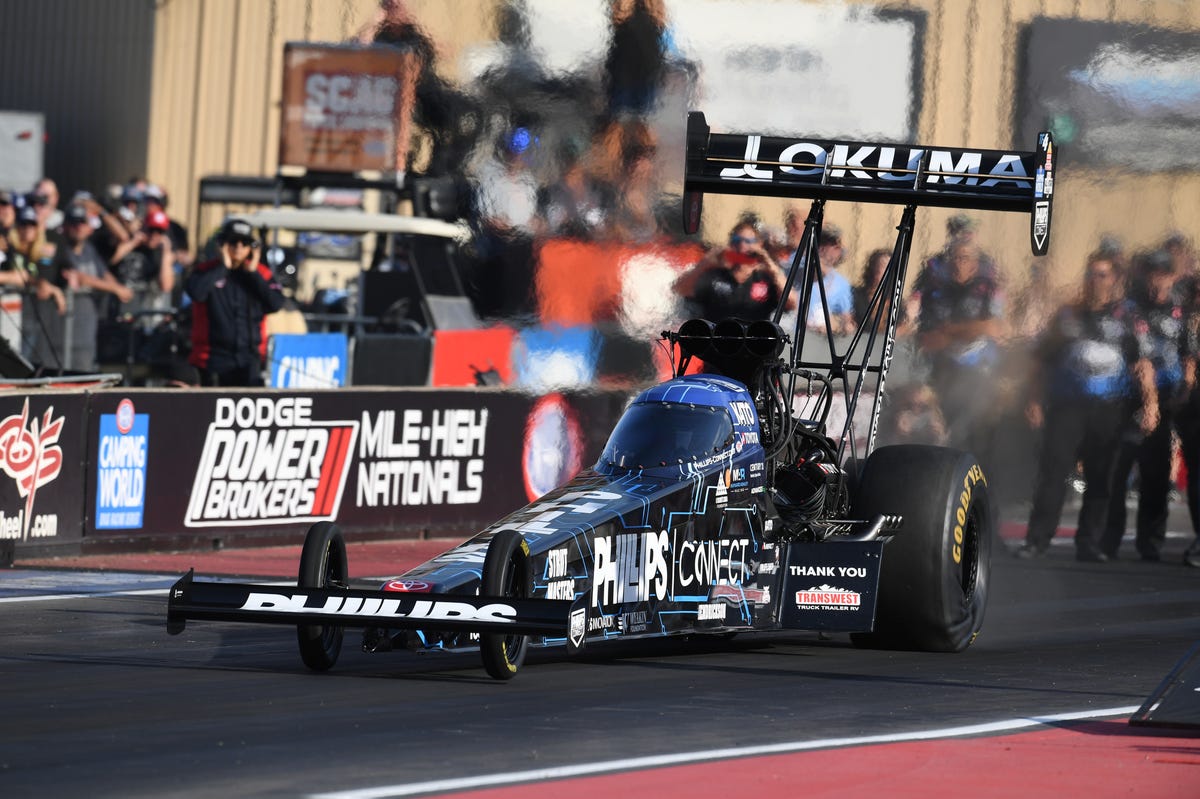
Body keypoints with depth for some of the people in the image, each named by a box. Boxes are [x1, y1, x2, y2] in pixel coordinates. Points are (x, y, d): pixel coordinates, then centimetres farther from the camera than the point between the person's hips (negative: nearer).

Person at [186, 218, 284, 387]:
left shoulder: (261, 273, 10)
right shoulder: (206, 271, 2)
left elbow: (276, 303, -5)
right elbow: (196, 292, -21)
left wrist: (253, 273, -7)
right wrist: (223, 267, -12)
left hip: (249, 358, 1)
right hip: (215, 358, -1)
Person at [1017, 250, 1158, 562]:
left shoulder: (1127, 317, 8)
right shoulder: (1068, 315, 13)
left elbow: (1142, 362, 3)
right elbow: (1044, 360, 17)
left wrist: (1150, 401, -8)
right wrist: (1035, 400, 9)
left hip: (1109, 408, 0)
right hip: (1066, 405, 0)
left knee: (1100, 476, 2)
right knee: (1053, 469, -9)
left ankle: (1089, 543, 9)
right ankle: (1037, 539, -7)